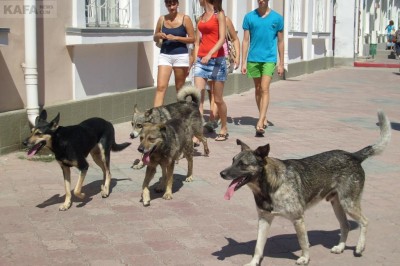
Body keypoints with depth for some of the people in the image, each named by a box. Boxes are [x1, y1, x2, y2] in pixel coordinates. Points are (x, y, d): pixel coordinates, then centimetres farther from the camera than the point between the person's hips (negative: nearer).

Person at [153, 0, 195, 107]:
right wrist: (159, 35, -7)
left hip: (181, 55, -2)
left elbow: (192, 39, -3)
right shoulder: (162, 19, 7)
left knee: (180, 88, 8)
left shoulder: (185, 19, -1)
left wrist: (176, 38, -14)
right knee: (161, 87, -11)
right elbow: (155, 38, 16)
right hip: (164, 55, 2)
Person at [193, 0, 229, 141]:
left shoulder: (219, 14, -3)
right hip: (201, 60, 5)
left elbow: (222, 39, -13)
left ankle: (224, 129, 25)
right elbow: (197, 41, 16)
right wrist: (195, 59, 8)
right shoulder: (202, 17, 14)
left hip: (216, 60, -5)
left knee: (218, 99, 5)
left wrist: (209, 55, -25)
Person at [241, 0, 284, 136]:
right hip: (253, 59, 3)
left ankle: (260, 122, -18)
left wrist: (281, 63, 5)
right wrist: (243, 62, 0)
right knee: (257, 89, 12)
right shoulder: (249, 17, 3)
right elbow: (245, 40, 4)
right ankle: (263, 118, 26)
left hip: (269, 59, -2)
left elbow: (280, 41, 6)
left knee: (264, 89, -14)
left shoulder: (277, 18, 1)